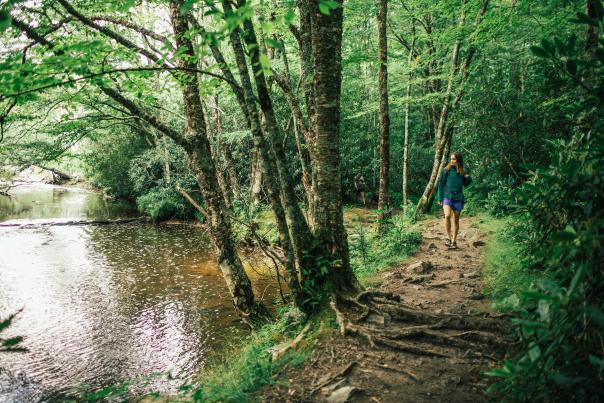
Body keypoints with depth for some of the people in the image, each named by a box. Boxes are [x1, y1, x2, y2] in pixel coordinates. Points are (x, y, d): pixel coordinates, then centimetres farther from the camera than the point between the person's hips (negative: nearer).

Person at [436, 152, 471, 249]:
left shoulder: (462, 172, 5)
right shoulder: (446, 170, -2)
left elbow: (465, 184, 18)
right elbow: (441, 184, 1)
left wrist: (468, 178, -3)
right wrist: (439, 198, -2)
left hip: (458, 198, 2)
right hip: (447, 196, -2)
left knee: (456, 220, 6)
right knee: (447, 216, -24)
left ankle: (454, 241, 16)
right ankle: (448, 237, -9)